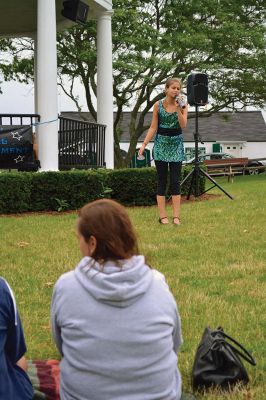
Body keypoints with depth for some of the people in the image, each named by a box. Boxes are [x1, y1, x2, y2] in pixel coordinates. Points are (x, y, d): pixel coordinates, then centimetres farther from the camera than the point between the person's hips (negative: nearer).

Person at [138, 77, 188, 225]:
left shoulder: (182, 104, 0)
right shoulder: (158, 105, -2)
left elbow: (183, 125, -11)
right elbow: (153, 127, 1)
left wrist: (178, 108, -19)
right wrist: (144, 144, -6)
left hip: (176, 144, 1)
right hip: (161, 143, 0)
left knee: (175, 181, -2)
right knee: (162, 181, 1)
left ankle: (176, 216, 0)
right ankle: (162, 216, 4)